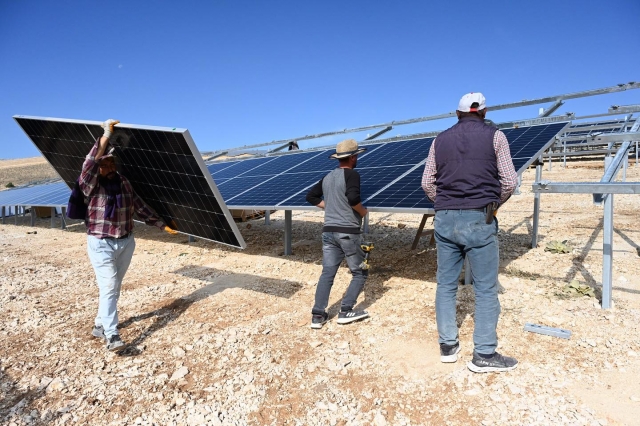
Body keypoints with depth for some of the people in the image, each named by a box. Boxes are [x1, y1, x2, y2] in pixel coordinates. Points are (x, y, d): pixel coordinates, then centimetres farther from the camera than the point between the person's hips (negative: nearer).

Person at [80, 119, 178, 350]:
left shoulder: (124, 183, 5)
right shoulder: (90, 185, -10)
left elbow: (140, 207, 10)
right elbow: (89, 164, -30)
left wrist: (162, 225, 8)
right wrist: (106, 135, -33)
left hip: (126, 242, 5)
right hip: (101, 244, -5)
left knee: (115, 287, 13)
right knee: (108, 286, -11)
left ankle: (100, 325, 29)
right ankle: (111, 334, -9)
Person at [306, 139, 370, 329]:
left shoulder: (328, 177, 13)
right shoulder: (351, 174, -9)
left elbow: (311, 196, 19)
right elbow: (353, 198, -25)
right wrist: (363, 211, -6)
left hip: (328, 231, 7)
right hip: (348, 232, -6)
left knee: (327, 273, 8)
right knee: (360, 272, 9)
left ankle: (317, 315, 6)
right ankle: (346, 311, 6)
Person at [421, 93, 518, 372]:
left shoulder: (440, 139, 12)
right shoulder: (494, 136, 3)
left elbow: (427, 183, 9)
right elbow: (509, 181, 0)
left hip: (445, 219, 4)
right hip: (479, 220, -3)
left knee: (446, 284, 11)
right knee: (486, 289, 5)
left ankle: (448, 346, 20)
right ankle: (484, 355, 11)